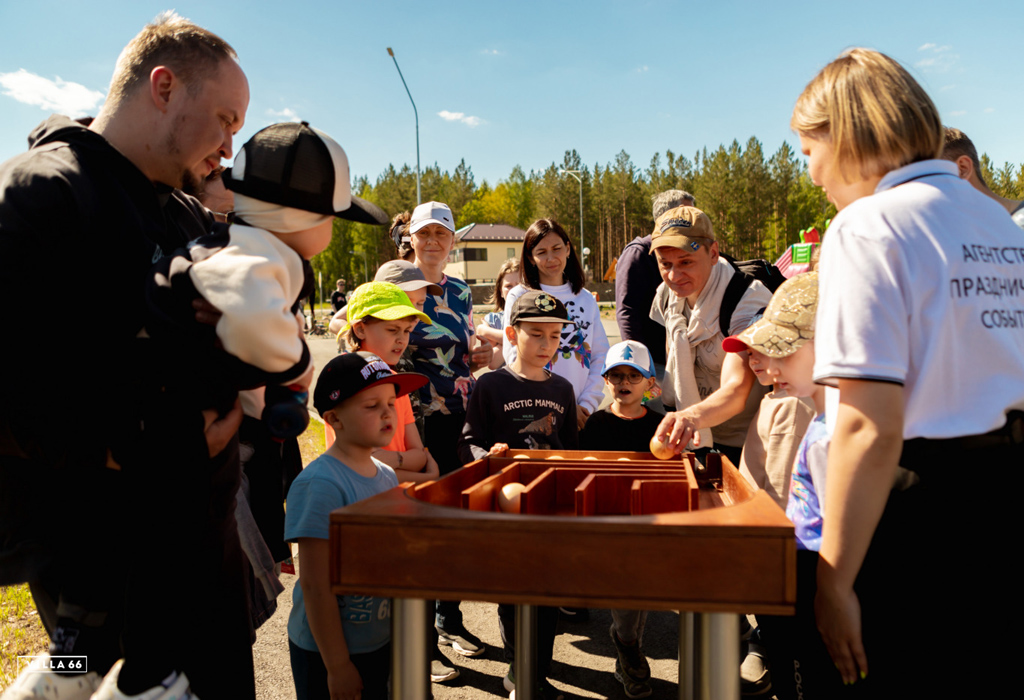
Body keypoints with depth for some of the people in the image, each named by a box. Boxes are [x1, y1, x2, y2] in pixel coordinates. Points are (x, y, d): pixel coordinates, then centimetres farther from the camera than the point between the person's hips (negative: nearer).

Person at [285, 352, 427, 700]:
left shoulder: (387, 477, 3)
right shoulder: (319, 484, -21)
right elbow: (315, 585, -19)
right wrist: (337, 666, -16)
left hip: (381, 643, 7)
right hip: (326, 652, -7)